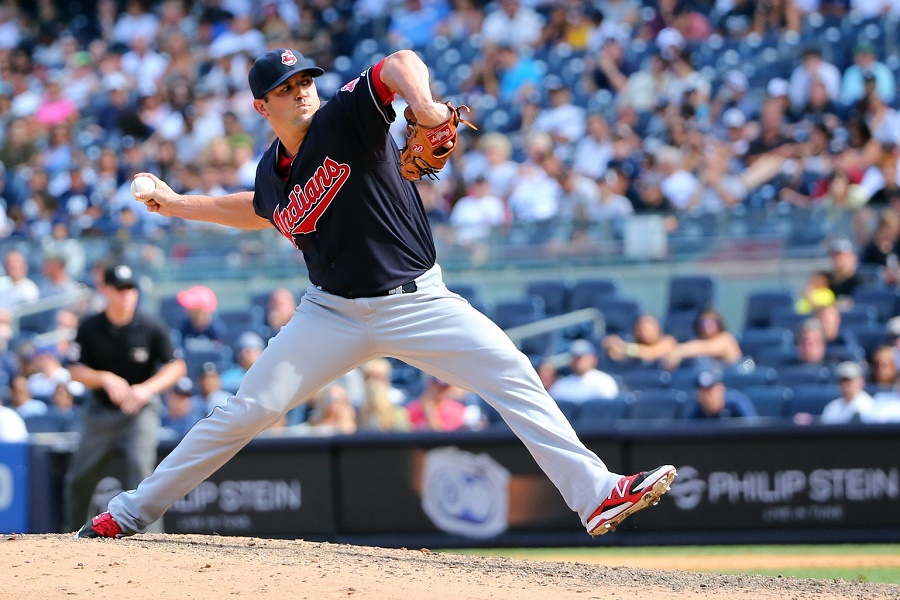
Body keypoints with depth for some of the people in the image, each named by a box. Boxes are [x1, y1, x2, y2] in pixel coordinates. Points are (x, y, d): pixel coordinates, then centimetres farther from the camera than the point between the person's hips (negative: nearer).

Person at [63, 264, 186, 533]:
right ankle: (71, 532, 32)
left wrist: (147, 388, -24)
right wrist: (105, 379, -24)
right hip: (100, 410, 2)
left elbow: (176, 366, -9)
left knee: (140, 468, -22)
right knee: (78, 478, 11)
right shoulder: (90, 328, -8)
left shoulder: (152, 327, -12)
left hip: (140, 410, -2)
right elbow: (75, 370, -6)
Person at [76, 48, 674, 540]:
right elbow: (262, 211, 29)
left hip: (418, 302, -3)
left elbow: (401, 64, -29)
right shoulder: (272, 169, 4)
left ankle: (595, 494, -20)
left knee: (513, 375, -20)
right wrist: (179, 204, 28)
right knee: (249, 411, -2)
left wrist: (422, 103, -49)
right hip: (335, 313, 3)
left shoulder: (346, 117, -11)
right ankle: (131, 514, 8)